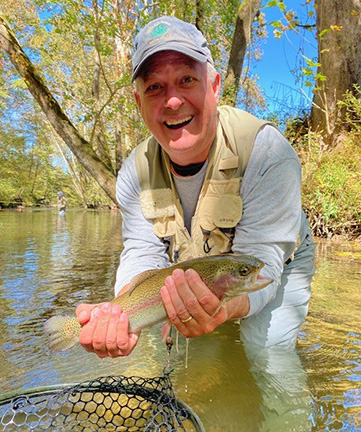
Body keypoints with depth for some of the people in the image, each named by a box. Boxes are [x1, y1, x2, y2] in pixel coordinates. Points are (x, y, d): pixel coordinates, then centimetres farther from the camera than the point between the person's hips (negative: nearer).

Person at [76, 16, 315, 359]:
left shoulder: (268, 153, -34)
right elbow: (144, 255, -23)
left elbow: (258, 262, -37)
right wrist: (120, 313, -45)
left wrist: (223, 308, -60)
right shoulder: (135, 171, -18)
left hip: (278, 269, -2)